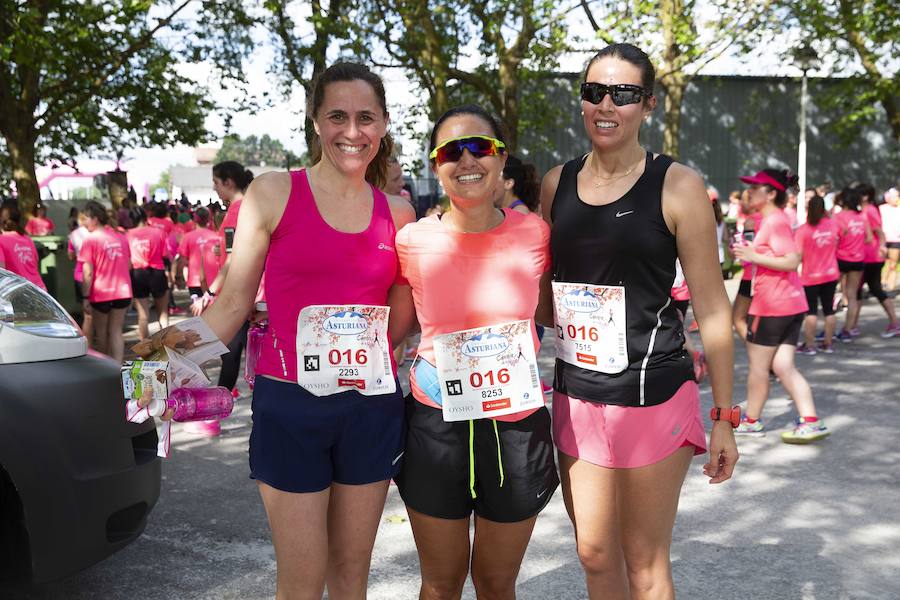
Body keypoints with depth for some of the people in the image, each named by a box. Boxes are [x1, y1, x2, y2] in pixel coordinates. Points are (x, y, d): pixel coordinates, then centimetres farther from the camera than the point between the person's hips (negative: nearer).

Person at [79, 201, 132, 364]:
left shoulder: (90, 240, -10)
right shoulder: (121, 237, 6)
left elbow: (88, 273, -13)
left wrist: (86, 296, -8)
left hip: (101, 293, -4)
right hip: (123, 292, 4)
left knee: (101, 332, 14)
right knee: (116, 331, 7)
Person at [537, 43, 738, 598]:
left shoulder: (676, 186, -7)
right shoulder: (557, 184, 6)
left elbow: (713, 308, -5)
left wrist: (724, 419, -4)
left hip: (652, 394, -4)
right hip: (576, 394, 4)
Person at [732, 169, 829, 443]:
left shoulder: (775, 221, -15)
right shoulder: (773, 219, 16)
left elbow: (792, 261, -23)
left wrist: (752, 256, -21)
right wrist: (749, 253, 14)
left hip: (772, 306, -9)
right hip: (792, 304, 9)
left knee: (757, 364, 6)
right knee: (783, 366, 8)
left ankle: (752, 420, 19)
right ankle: (810, 421, 2)